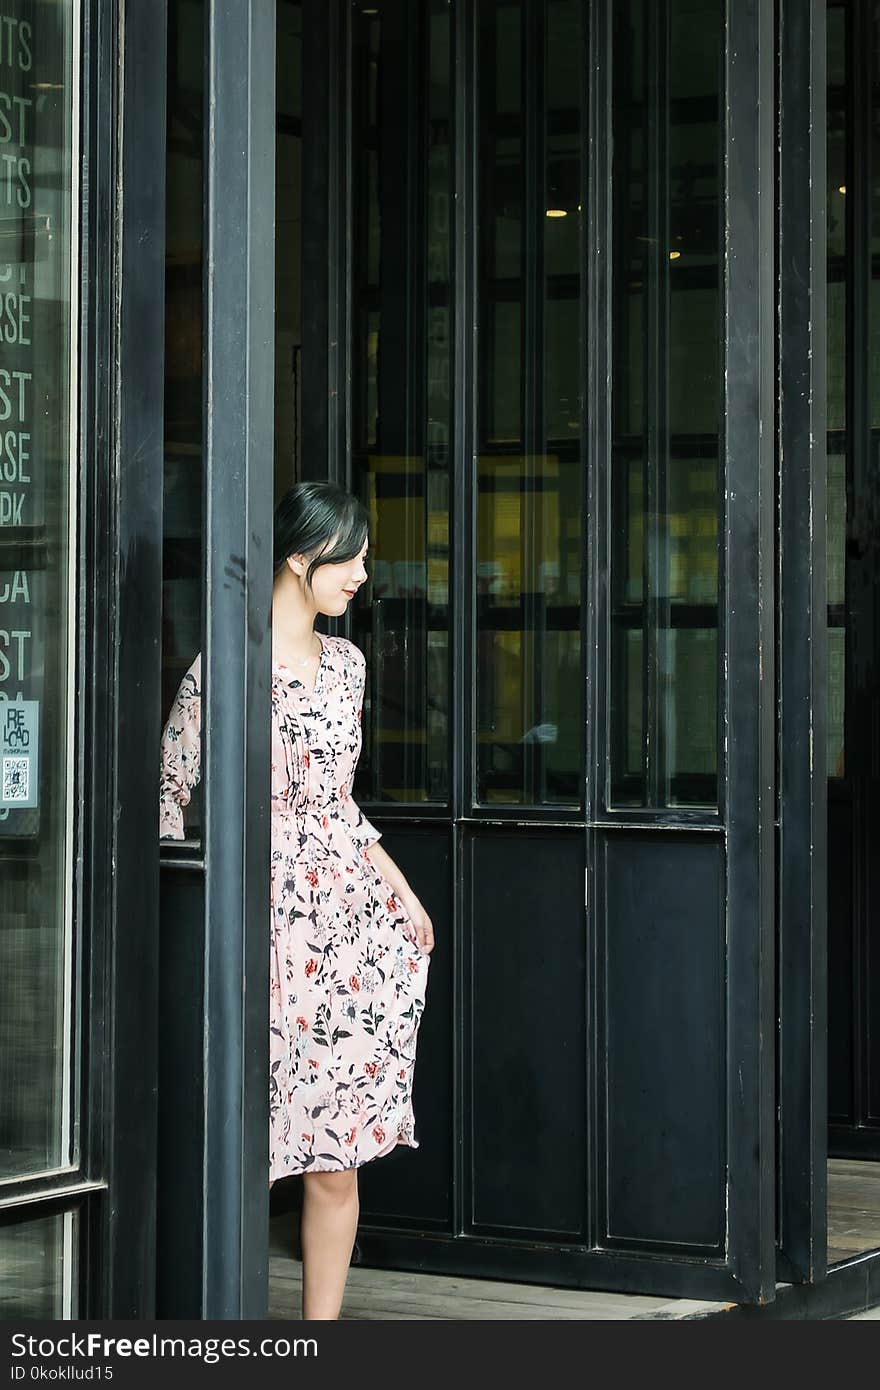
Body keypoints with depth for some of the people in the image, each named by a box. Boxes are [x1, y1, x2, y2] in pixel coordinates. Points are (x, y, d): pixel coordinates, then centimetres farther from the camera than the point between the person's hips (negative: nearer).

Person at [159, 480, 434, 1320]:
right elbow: (171, 795, -6)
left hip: (352, 917, 6)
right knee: (252, 1153, -5)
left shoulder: (345, 663, 12)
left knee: (339, 1154, 5)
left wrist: (402, 893, 17)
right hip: (268, 921, -6)